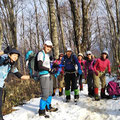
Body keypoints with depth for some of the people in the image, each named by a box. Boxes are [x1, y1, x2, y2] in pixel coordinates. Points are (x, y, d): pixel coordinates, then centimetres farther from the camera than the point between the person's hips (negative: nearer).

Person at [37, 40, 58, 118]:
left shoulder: (47, 54, 18)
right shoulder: (41, 54, -10)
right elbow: (40, 66, -17)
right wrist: (49, 69, -14)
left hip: (49, 76, 10)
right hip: (44, 76, -10)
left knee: (50, 92, 19)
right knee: (45, 94, -10)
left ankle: (48, 107, 36)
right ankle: (41, 111, 2)